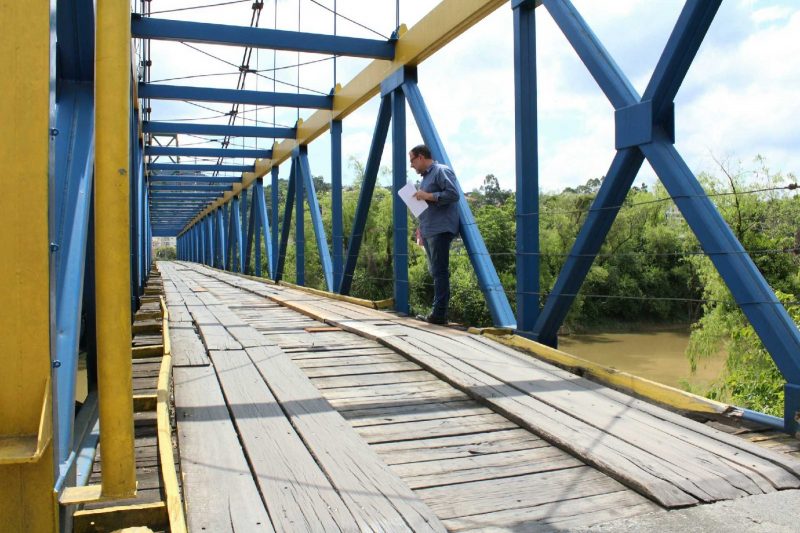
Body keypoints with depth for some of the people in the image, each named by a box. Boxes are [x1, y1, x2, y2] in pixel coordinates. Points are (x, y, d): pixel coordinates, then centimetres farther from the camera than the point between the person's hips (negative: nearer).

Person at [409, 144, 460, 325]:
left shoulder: (441, 171, -5)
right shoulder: (425, 176, 23)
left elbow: (453, 194, -16)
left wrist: (429, 196, -17)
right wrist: (421, 230, 21)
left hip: (440, 230, -10)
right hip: (428, 232, 10)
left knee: (440, 272, -9)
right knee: (435, 272, 10)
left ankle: (439, 314, -9)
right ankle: (438, 313, 14)